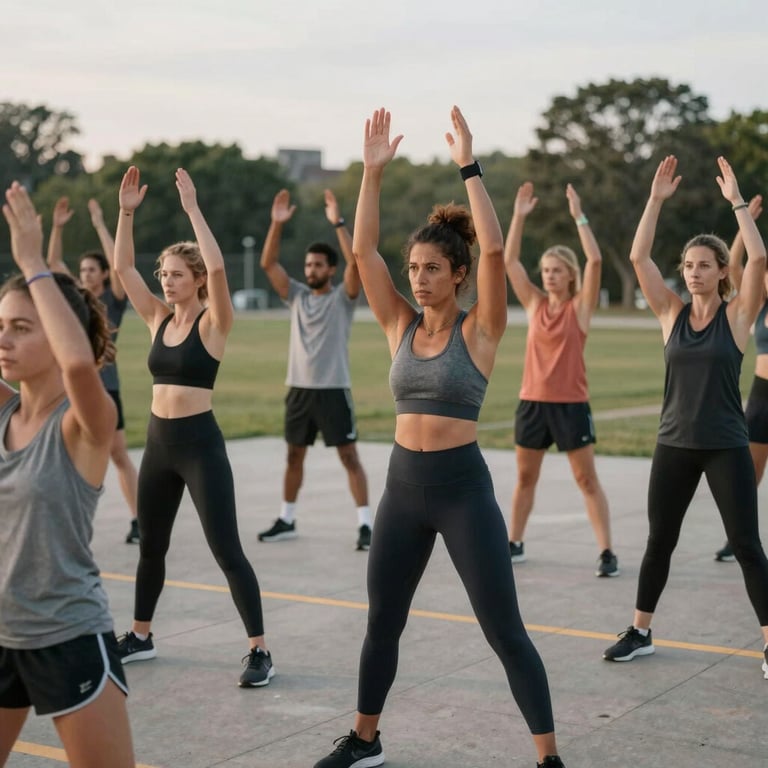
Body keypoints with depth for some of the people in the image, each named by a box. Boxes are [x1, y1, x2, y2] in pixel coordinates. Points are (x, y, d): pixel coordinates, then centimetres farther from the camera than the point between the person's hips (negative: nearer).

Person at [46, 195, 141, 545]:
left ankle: (137, 520, 6)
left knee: (119, 455, 1)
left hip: (104, 386, -4)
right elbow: (53, 261, 8)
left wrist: (100, 225, -19)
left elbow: (119, 264, -19)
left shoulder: (114, 298, -3)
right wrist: (58, 227, -4)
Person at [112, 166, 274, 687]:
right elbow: (123, 266, 6)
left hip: (201, 444, -7)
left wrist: (192, 208, -23)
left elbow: (217, 266, -25)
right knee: (151, 546, 18)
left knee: (227, 550, -7)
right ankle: (141, 636, 34)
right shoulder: (158, 318, 8)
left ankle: (260, 652, -1)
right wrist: (126, 212, -3)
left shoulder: (214, 322, -8)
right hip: (159, 443, 7)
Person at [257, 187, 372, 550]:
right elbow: (268, 263, 3)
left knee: (349, 456, -4)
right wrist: (277, 224, -8)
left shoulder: (342, 297, -3)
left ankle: (365, 524, -3)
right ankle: (286, 520, 25)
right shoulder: (297, 296, 9)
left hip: (333, 390, -5)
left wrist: (338, 222, -25)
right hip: (299, 389, 5)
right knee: (294, 455, 14)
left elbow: (356, 261, -20)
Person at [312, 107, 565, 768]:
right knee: (382, 622, 15)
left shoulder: (480, 330, -6)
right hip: (403, 488, 5)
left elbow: (495, 250, -21)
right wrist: (373, 173, -8)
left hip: (464, 489, -5)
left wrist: (469, 167, -20)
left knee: (505, 632, -2)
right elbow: (363, 249, -1)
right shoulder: (401, 326, 6)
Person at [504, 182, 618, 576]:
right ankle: (514, 544, 26)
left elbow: (595, 261, -17)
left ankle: (606, 552, 1)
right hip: (532, 402, 4)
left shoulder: (580, 306, -3)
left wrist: (578, 216, -17)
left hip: (571, 405, -4)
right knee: (525, 478, 14)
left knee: (587, 480, -1)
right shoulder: (535, 304, 6)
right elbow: (509, 260, 0)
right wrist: (519, 216, -7)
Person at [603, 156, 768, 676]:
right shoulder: (672, 312, 3)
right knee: (659, 541, 11)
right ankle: (640, 633, 24)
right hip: (674, 445, 3)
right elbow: (639, 257, -5)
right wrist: (656, 201, -10)